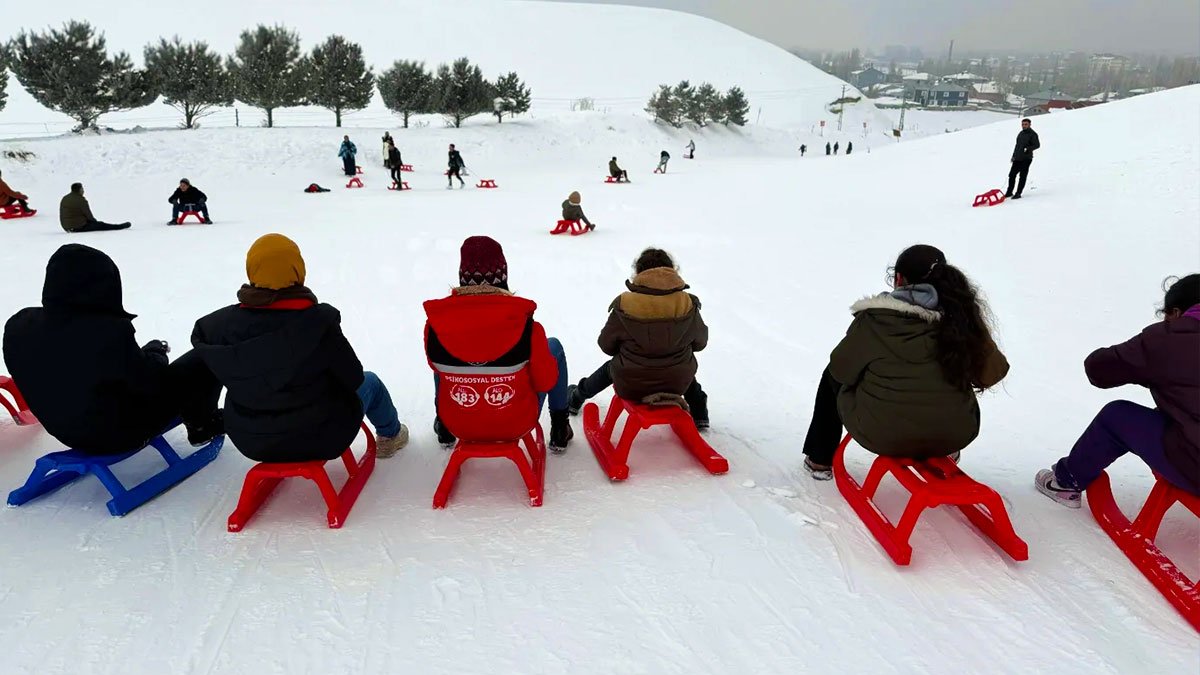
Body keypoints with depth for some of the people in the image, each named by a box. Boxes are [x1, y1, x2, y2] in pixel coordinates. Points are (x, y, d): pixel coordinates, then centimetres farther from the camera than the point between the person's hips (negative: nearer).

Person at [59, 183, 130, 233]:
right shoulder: (81, 200, -18)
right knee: (101, 225, 7)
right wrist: (95, 221, 10)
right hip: (80, 227, -9)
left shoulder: (64, 199, 10)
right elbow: (89, 215, -12)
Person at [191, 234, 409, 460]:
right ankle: (390, 435, 48)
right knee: (370, 382, 23)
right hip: (320, 438, -4)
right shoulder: (319, 323, -28)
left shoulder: (220, 325, -16)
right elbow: (353, 379, -19)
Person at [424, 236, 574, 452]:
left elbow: (436, 365, 1)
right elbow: (546, 382, -12)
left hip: (458, 425, 2)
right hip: (517, 424, -2)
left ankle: (444, 429, 44)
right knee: (554, 346, 19)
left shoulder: (436, 323, -19)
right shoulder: (526, 326, -25)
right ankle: (560, 431, 27)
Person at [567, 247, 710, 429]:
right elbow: (700, 342, 5)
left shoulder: (624, 305, -15)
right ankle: (699, 414, 44)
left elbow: (606, 345, -3)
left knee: (610, 368, 34)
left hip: (630, 386, 0)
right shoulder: (688, 305, -12)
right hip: (677, 384, 1)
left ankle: (576, 397, 55)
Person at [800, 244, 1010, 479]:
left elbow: (841, 369, -2)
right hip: (955, 434, 3)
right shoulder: (962, 316, -5)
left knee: (833, 375, 24)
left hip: (880, 435, -2)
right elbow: (994, 371, 3)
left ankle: (820, 459, 33)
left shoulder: (874, 319, -12)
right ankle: (945, 454, 45)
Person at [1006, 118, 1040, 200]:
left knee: (1023, 176, -3)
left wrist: (1028, 149, -29)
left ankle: (1018, 193, -1)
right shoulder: (1020, 133, 16)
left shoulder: (1033, 134, -6)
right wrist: (1014, 155, 22)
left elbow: (1037, 145, -12)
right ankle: (1009, 192, 18)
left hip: (1026, 159, -7)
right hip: (1017, 158, 7)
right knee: (1011, 175, 7)